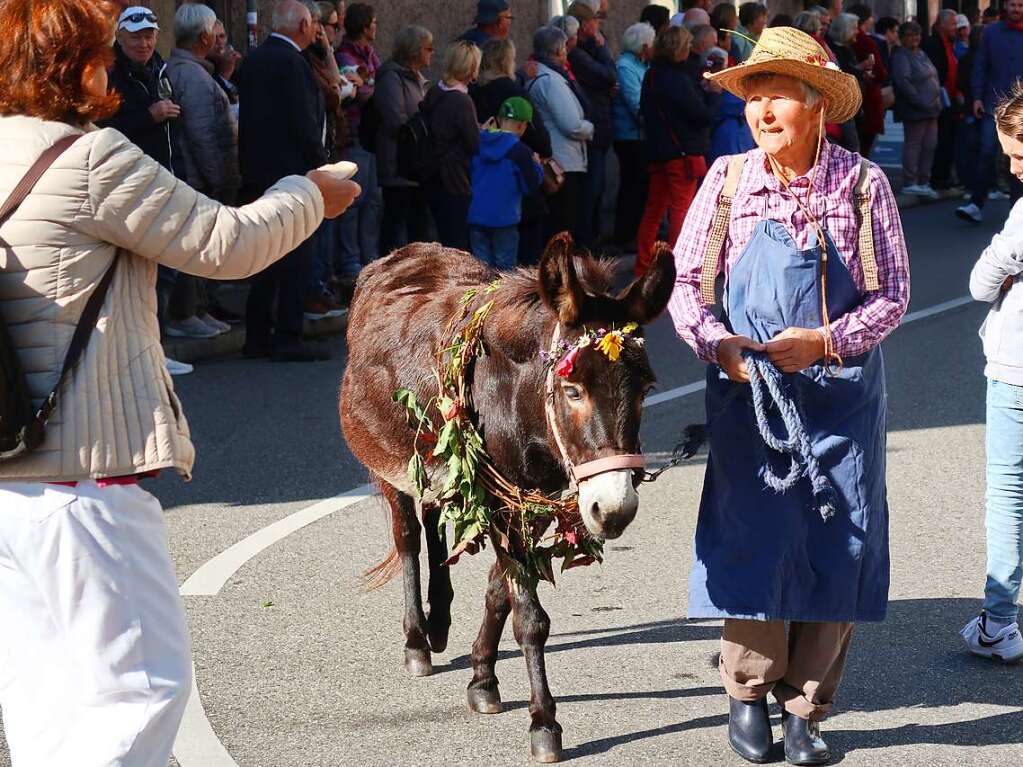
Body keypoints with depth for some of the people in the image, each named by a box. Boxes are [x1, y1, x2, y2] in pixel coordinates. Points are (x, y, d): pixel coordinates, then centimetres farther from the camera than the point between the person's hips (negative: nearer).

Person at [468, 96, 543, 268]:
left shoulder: (478, 143, 3)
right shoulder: (519, 151, -12)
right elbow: (531, 184, -8)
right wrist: (536, 165, 9)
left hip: (475, 215, 4)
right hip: (504, 218, -4)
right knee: (505, 267, 4)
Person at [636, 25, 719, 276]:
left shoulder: (652, 75, 7)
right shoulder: (677, 79, -19)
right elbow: (704, 116, -18)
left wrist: (701, 89, 10)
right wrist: (713, 93, 0)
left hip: (657, 151, 8)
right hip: (682, 152, -8)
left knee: (654, 208, 13)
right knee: (681, 209, -2)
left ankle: (643, 266, 17)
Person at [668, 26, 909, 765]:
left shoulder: (862, 183, -5)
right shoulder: (729, 181, -1)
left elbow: (892, 295, -4)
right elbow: (686, 280, 2)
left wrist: (825, 341, -18)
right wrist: (718, 342, -16)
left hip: (842, 392, 0)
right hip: (748, 388, 0)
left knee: (838, 550, 3)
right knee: (752, 538, 2)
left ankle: (806, 707, 16)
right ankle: (748, 694, 20)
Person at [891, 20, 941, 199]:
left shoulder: (921, 54, 19)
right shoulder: (900, 56, -10)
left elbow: (933, 77, 26)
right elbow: (903, 82, -20)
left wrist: (937, 100, 13)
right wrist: (920, 101, -20)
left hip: (930, 109, 9)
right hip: (915, 110, -9)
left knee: (930, 144, 9)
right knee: (913, 143, -5)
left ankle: (923, 182, 17)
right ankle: (909, 183, -1)